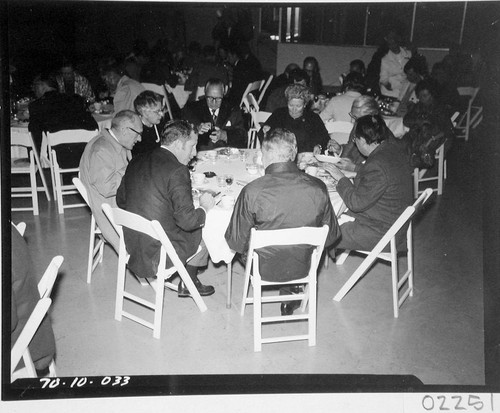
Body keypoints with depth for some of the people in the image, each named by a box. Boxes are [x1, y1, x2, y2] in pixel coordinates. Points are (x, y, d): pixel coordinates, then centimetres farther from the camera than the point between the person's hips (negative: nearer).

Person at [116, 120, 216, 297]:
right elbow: (187, 220, -23)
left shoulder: (136, 162, 2)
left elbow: (120, 200, 13)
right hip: (157, 254, -8)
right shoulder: (177, 171, -21)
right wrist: (204, 208, -3)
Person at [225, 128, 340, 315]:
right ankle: (290, 296, 41)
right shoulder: (318, 188, -19)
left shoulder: (252, 192, -27)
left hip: (264, 269, -2)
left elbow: (236, 242, -16)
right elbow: (331, 236, -5)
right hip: (303, 267, 2)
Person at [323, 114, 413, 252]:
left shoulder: (378, 166, -32)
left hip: (381, 232, -10)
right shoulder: (394, 146, -2)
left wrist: (341, 177, -16)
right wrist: (354, 167, 14)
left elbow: (356, 203, -25)